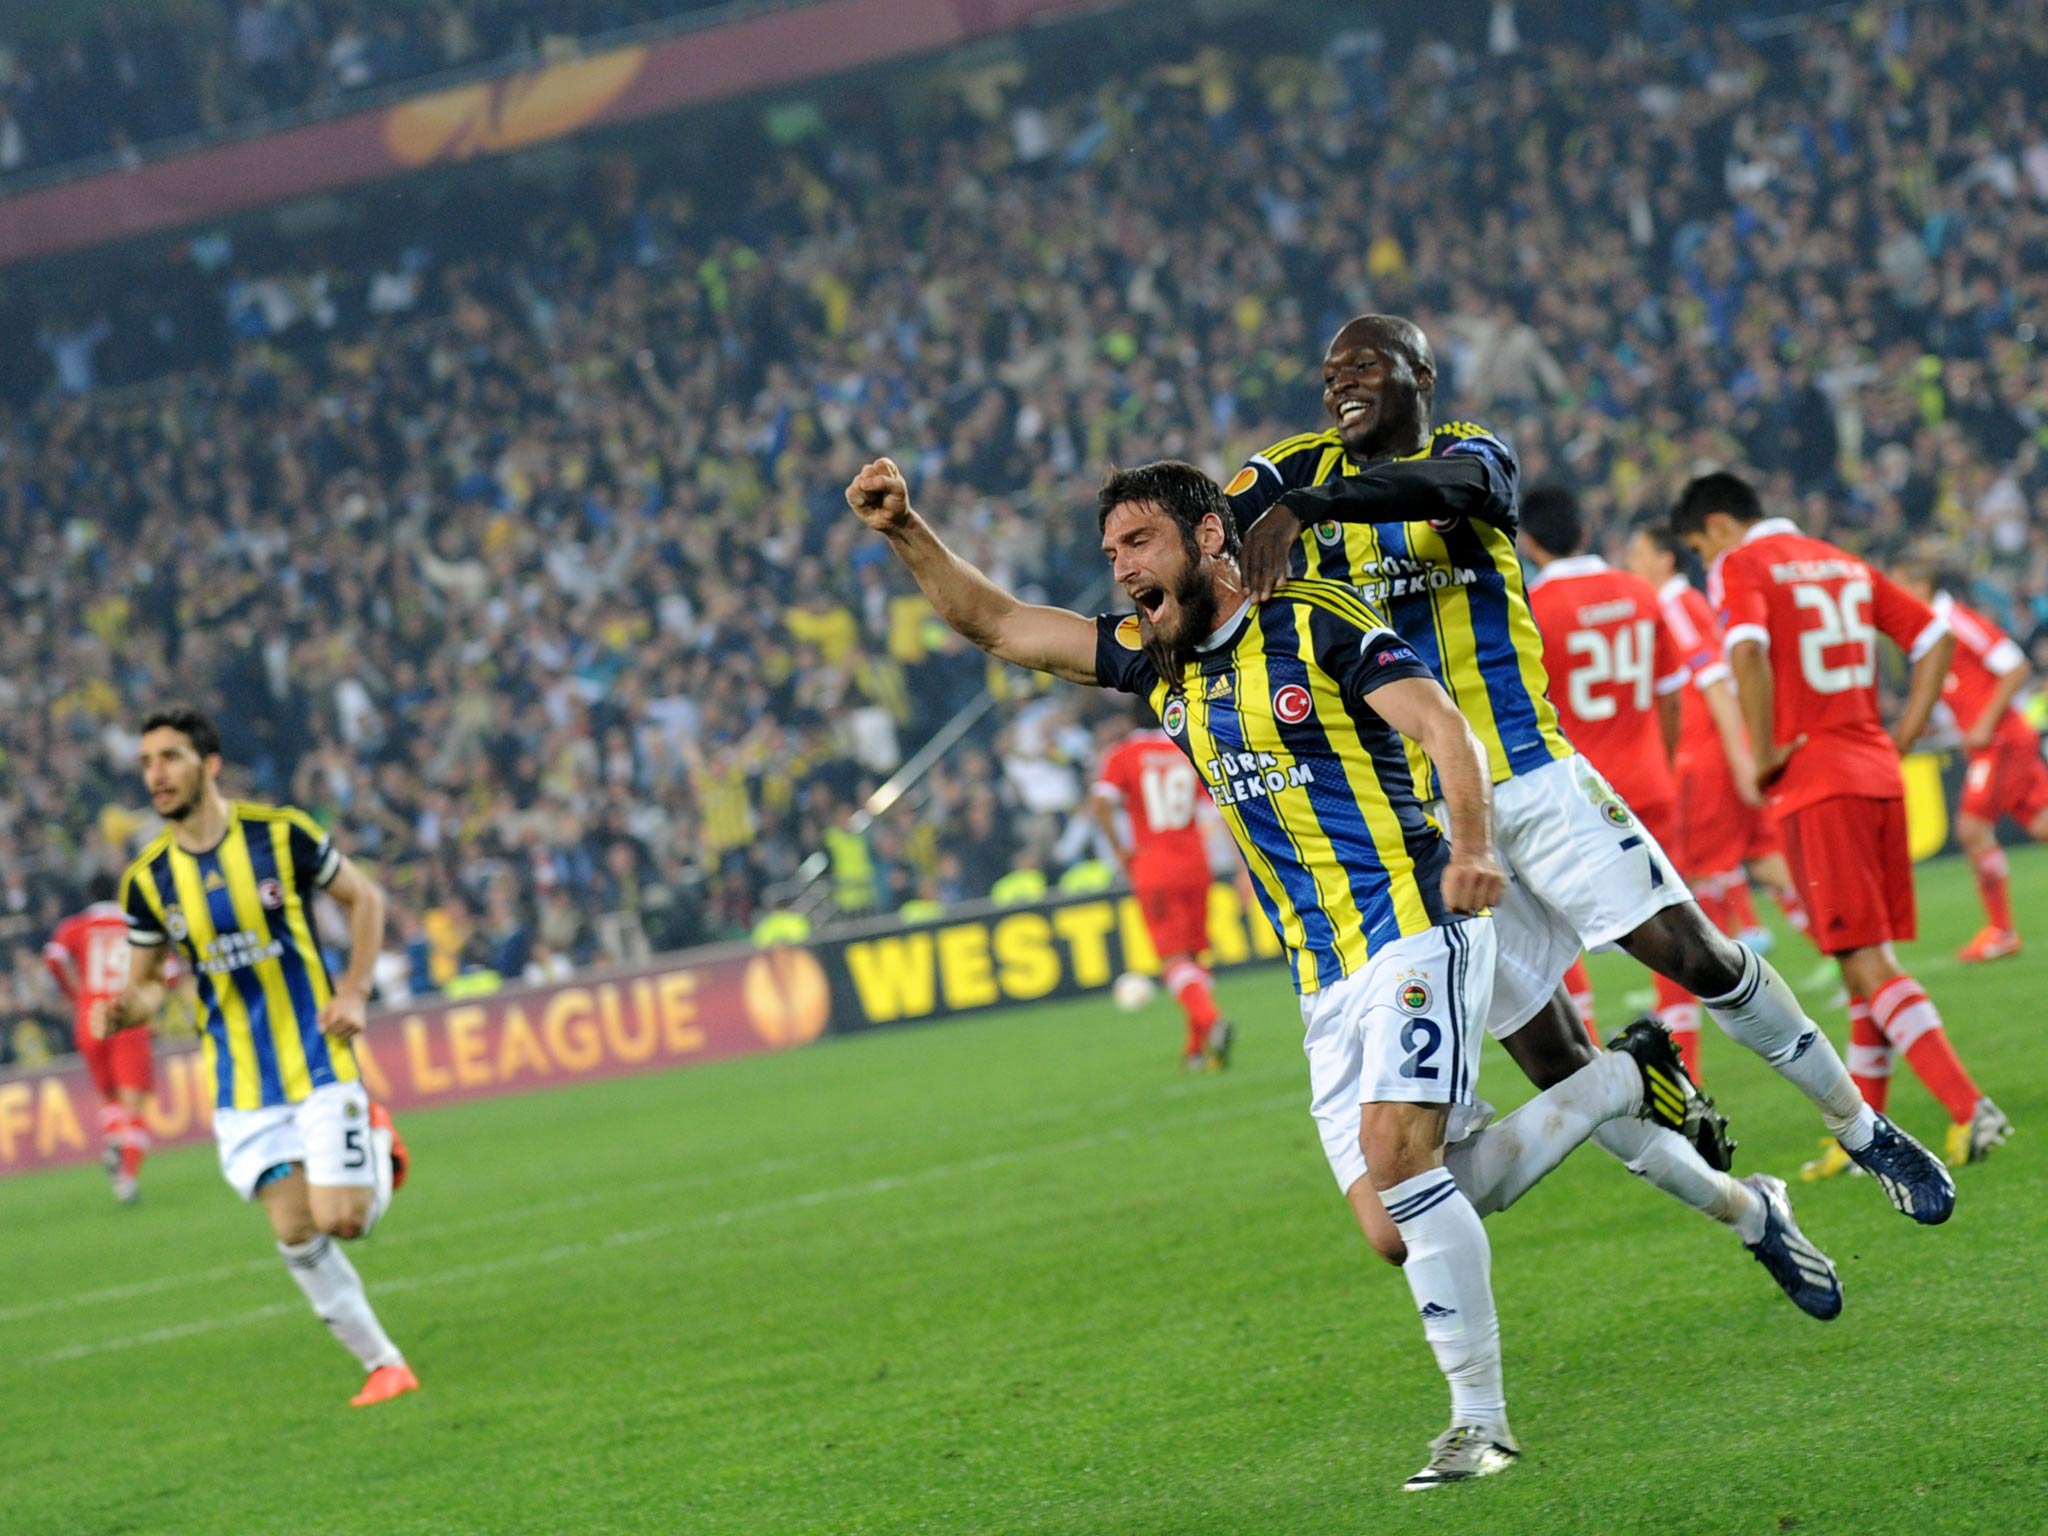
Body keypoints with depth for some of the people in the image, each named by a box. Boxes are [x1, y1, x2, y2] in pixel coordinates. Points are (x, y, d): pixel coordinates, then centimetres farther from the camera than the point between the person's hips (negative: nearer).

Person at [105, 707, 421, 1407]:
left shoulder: (281, 833, -9)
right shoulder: (148, 878, -1)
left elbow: (364, 898, 4)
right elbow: (143, 982, 8)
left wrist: (354, 992, -6)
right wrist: (131, 1008, -16)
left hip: (317, 1056, -3)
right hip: (242, 1083, 3)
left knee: (338, 1220, -12)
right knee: (295, 1233, -2)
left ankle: (377, 1149, 23)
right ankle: (383, 1364, 12)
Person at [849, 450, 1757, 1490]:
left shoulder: (1318, 625, -3)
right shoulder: (1156, 661, 16)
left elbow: (1441, 726, -13)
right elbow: (994, 623, 18)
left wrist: (1472, 846, -29)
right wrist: (905, 530, 4)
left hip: (1413, 927, -7)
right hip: (1327, 982, 7)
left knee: (1397, 1155, -24)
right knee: (1400, 1233, 0)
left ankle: (1481, 1420, -14)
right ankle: (1627, 1079, 22)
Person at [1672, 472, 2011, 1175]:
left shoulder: (1741, 567, -4)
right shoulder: (1843, 564, 18)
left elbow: (1747, 652, -23)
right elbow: (1935, 637, 18)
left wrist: (1765, 754, -13)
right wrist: (1899, 740, 15)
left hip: (1817, 784, -7)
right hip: (1880, 776, 7)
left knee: (1868, 964, -8)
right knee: (1870, 964, 12)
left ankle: (1967, 1105, -20)